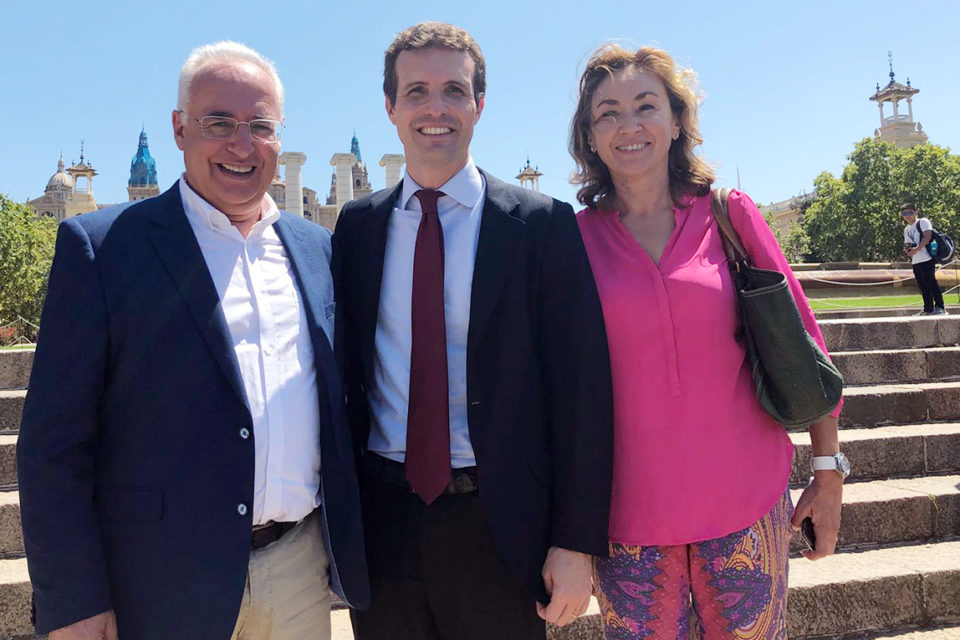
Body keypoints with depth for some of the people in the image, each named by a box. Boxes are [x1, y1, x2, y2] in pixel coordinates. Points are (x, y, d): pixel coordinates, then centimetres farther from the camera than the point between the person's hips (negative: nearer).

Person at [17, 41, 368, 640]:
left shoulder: (319, 248, 6)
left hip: (303, 569, 4)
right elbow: (54, 444, -7)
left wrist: (351, 548, 9)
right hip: (166, 585, -3)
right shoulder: (101, 246, -6)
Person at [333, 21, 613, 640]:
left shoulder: (543, 224, -6)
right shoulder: (357, 226, 4)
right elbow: (343, 370, 7)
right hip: (381, 524, 3)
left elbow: (581, 388, -7)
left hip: (499, 526, -2)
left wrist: (576, 542, -9)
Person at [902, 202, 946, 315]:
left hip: (926, 259, -8)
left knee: (931, 283, -10)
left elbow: (927, 236, -14)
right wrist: (907, 249, -1)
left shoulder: (923, 222, -1)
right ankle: (928, 309, 13)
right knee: (923, 287, 9)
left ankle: (940, 307, -7)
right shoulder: (906, 229, 22)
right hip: (915, 262, 8)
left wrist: (916, 249, -21)